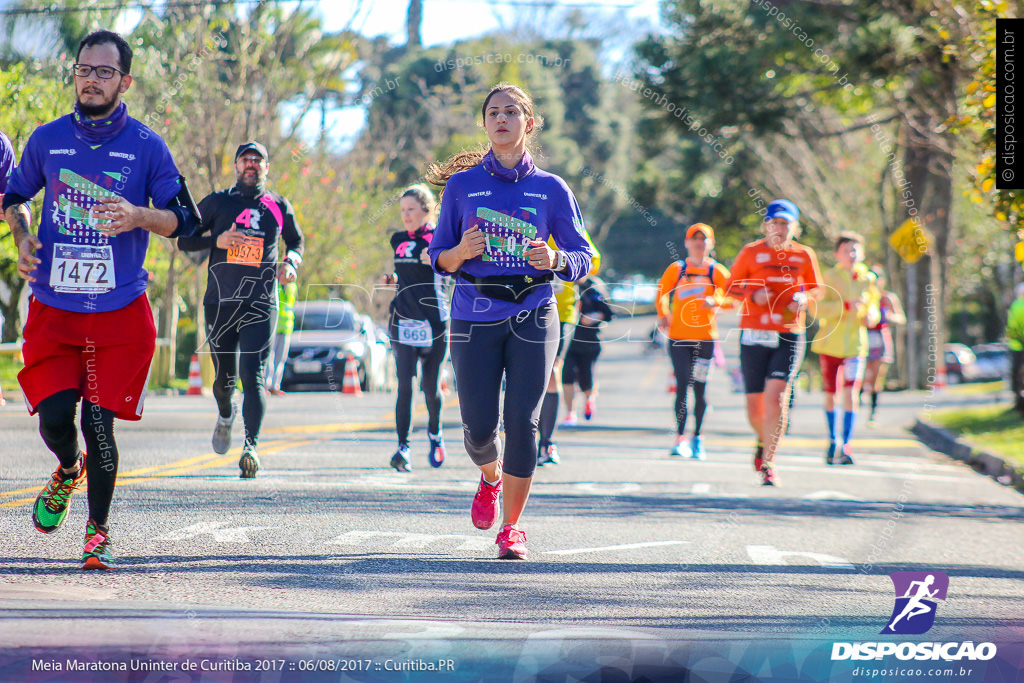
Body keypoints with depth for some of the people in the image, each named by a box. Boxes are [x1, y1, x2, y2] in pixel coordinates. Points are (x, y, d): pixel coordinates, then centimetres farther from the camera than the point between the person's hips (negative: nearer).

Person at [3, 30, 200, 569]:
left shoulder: (146, 147, -1)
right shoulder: (47, 139, 4)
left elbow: (186, 221, 2)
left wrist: (138, 216, -17)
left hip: (120, 312, -2)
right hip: (53, 308, 2)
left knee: (98, 422, -6)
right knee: (52, 419, -7)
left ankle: (98, 529, 15)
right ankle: (68, 470, 30)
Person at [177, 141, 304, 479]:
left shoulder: (279, 207, 9)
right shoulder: (217, 202, 5)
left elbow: (296, 241, 24)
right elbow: (182, 238, 7)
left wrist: (290, 262, 2)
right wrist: (216, 240, -11)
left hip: (260, 307, -1)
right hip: (220, 303, 1)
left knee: (252, 377, -14)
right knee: (225, 378, 8)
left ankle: (251, 447, -18)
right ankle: (226, 414, 42)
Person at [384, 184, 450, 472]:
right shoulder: (399, 240, 13)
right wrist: (394, 278, 8)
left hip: (434, 321, -3)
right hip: (403, 320, 3)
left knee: (430, 386, 5)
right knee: (405, 384, -10)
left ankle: (434, 433, 33)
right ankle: (403, 447, -14)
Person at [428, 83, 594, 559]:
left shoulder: (552, 189, 5)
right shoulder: (462, 185, 6)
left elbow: (583, 259, 8)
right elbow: (438, 256, 10)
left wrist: (555, 260, -13)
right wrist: (461, 252, -12)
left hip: (533, 317, 0)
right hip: (474, 318, 0)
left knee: (522, 422, -8)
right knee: (478, 427, -2)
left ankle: (512, 527, 3)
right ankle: (490, 478, 34)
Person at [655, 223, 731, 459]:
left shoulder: (717, 271, 3)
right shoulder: (676, 270, 7)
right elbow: (661, 292, 20)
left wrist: (715, 302, -27)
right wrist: (663, 315, 8)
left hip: (705, 337, 0)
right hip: (679, 337, 0)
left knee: (700, 388, 3)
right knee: (683, 385, -8)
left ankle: (697, 437, 16)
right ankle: (680, 438, -7)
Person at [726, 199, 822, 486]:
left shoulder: (804, 255, 8)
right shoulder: (751, 253, 4)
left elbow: (816, 289, 19)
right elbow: (731, 287, 7)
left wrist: (804, 298, -4)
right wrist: (754, 294, -13)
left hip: (790, 337, 0)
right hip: (754, 335, 0)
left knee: (776, 394, -17)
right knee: (754, 403, 3)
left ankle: (768, 462, -10)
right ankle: (763, 441, 38)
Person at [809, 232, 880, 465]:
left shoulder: (868, 278, 4)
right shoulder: (830, 277, -6)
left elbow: (873, 304, 17)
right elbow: (817, 308, -16)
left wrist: (871, 315, -7)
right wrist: (846, 306, -27)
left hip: (855, 343, 1)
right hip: (829, 342, -1)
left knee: (850, 393, -11)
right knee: (830, 394, 9)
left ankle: (845, 446, -8)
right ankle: (833, 440, 27)